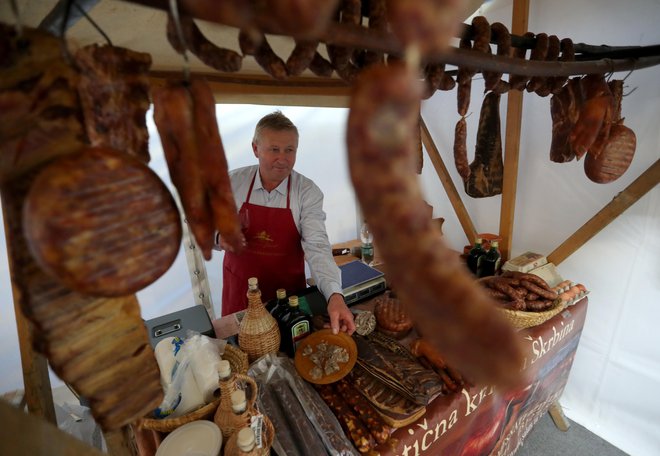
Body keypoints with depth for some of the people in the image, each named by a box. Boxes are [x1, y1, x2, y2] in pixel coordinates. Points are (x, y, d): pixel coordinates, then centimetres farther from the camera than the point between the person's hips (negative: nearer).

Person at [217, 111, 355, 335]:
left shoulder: (308, 192, -15)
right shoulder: (231, 182, -9)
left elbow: (317, 246, -23)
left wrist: (335, 295, -37)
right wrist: (220, 238, -19)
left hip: (289, 291, -1)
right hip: (240, 290, 2)